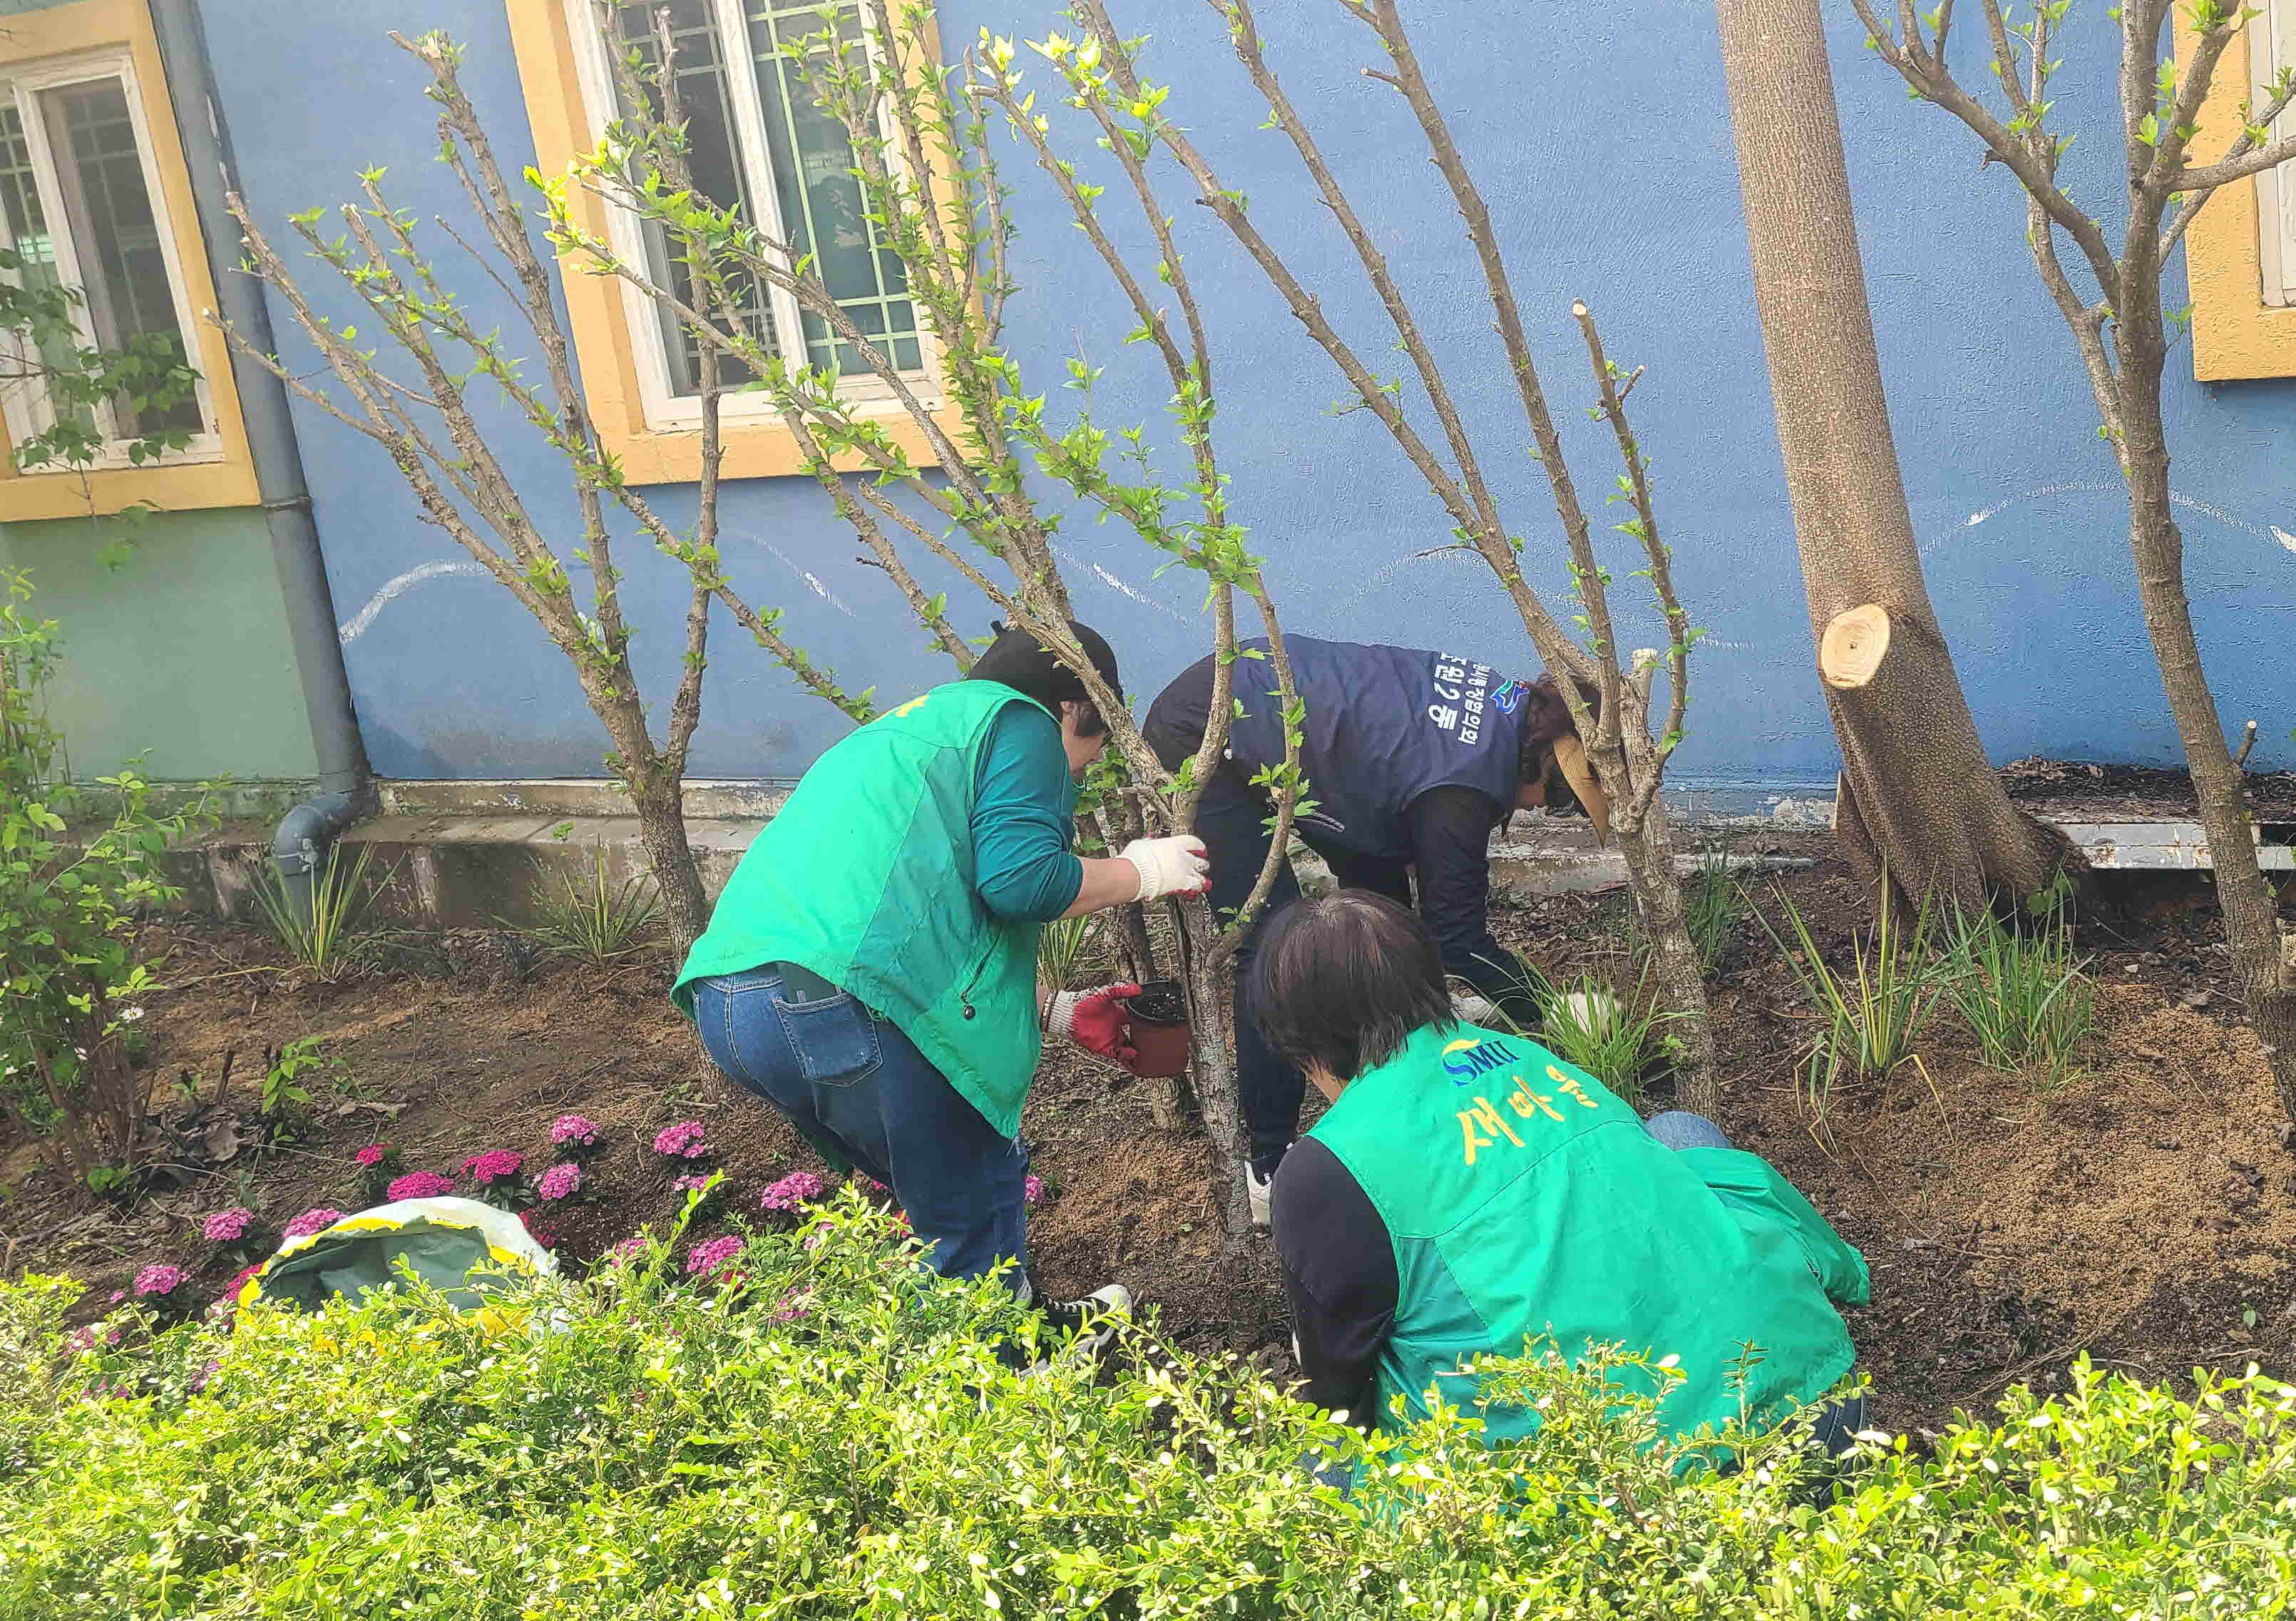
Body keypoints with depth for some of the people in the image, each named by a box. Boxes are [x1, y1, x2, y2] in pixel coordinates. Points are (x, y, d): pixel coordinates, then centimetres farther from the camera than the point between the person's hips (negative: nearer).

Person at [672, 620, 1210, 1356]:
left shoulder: (911, 727, 34)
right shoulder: (1021, 722, 7)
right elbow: (1019, 878, -10)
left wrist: (1057, 1012, 39)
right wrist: (1142, 871, 9)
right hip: (837, 1005, -10)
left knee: (950, 1191, 26)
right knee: (974, 1209, 7)